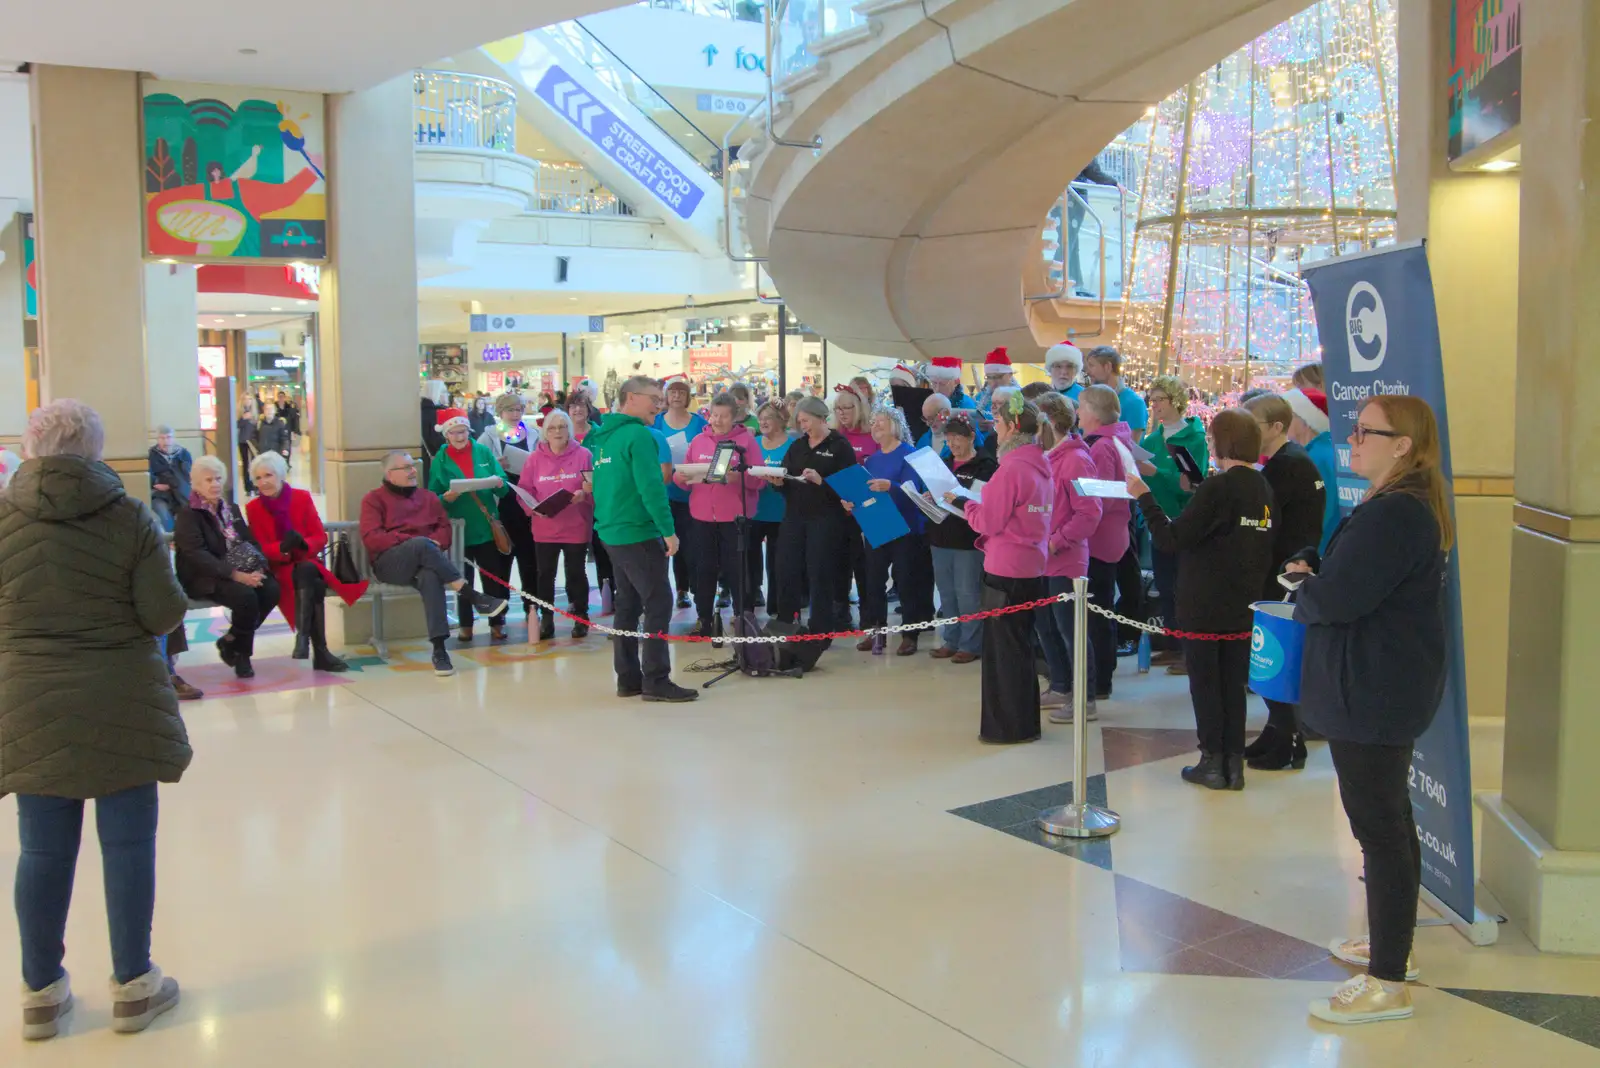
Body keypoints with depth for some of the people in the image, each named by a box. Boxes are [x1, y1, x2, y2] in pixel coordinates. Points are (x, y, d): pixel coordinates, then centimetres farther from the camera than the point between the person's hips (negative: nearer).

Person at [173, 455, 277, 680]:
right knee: (245, 595, -32)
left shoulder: (232, 509, 17)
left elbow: (251, 542, 12)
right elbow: (198, 556, -16)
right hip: (203, 578, -6)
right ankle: (241, 653, -8)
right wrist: (236, 575, -26)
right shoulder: (188, 515, -4)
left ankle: (230, 642, -5)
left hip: (243, 574, 6)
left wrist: (258, 569, -11)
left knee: (271, 589, -23)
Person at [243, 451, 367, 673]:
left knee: (307, 572, -36)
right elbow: (260, 548, -2)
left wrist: (303, 544, -22)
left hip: (307, 565, 2)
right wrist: (282, 548, -25)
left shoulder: (302, 497, 6)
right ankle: (320, 652, -39)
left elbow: (320, 537, 2)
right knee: (313, 585, -34)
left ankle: (303, 638, -39)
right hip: (278, 569, -2)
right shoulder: (253, 508, 4)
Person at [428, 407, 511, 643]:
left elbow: (503, 489, 4)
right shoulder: (440, 460, 0)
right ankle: (465, 626, 17)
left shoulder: (484, 453, 3)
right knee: (463, 579, 7)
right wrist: (445, 498, -21)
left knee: (493, 577, 4)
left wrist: (500, 484, -18)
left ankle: (496, 624, 14)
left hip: (487, 527, 1)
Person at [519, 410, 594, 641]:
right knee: (545, 574, 6)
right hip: (544, 528, 2)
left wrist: (584, 494, -22)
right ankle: (546, 620, 16)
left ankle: (581, 619, 18)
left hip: (577, 527, -2)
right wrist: (533, 508, -14)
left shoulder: (583, 454, -3)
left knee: (576, 573, 7)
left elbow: (598, 488, -2)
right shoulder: (535, 458, 3)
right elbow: (524, 490, 3)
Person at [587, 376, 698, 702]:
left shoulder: (604, 437, 13)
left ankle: (628, 678, 17)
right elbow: (650, 487, -21)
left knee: (628, 604, 14)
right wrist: (668, 530, -18)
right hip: (638, 533, -9)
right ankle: (656, 680, -5)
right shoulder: (638, 434, -14)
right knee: (658, 604, -5)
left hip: (612, 532, 9)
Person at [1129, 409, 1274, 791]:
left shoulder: (1218, 488, -18)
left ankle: (1213, 763, 9)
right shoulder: (1263, 489, 6)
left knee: (1205, 682, 4)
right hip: (1243, 605, 7)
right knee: (1233, 683, 13)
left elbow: (1171, 539, -20)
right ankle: (1233, 764, 17)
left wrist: (1144, 497, -13)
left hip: (1205, 605, -7)